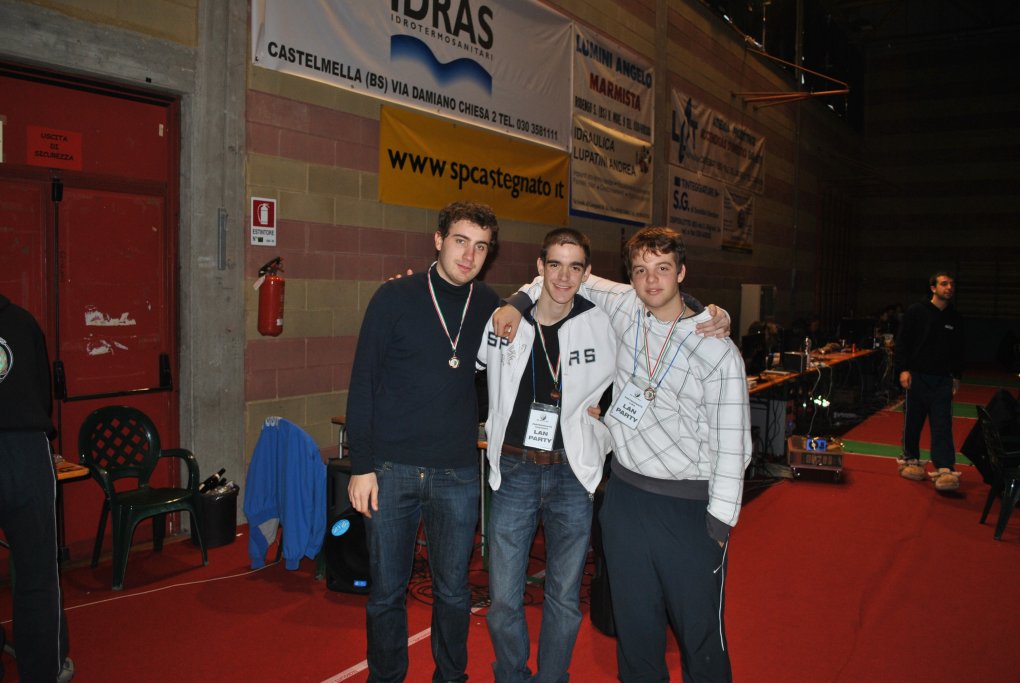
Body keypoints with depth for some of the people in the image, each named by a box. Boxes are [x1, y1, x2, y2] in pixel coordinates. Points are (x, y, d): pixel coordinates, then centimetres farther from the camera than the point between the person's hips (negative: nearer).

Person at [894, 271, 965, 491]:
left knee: (943, 426, -4)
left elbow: (958, 350, 17)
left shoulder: (955, 318, 9)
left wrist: (957, 376, 13)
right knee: (913, 422, 7)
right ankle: (910, 460, 23)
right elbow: (902, 343, -4)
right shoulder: (916, 312, -3)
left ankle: (945, 470, -8)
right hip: (917, 376, -2)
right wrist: (903, 369, -12)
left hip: (942, 380, 2)